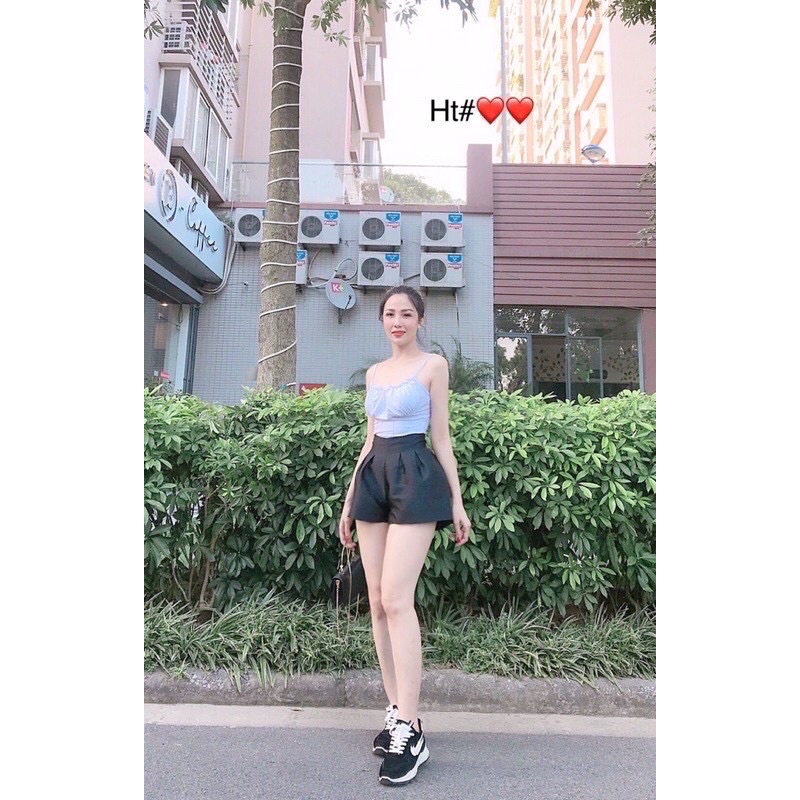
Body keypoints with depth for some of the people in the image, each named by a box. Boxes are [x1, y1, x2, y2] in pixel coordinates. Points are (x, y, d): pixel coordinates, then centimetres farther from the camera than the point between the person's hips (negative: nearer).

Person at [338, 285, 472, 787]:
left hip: (415, 476, -6)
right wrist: (350, 498, 17)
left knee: (397, 599, -13)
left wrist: (457, 501, -1)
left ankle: (410, 731, -3)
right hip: (374, 477, 6)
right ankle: (397, 712, 17)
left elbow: (441, 436, 2)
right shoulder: (375, 372, 18)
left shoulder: (433, 364, 3)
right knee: (377, 602, 5)